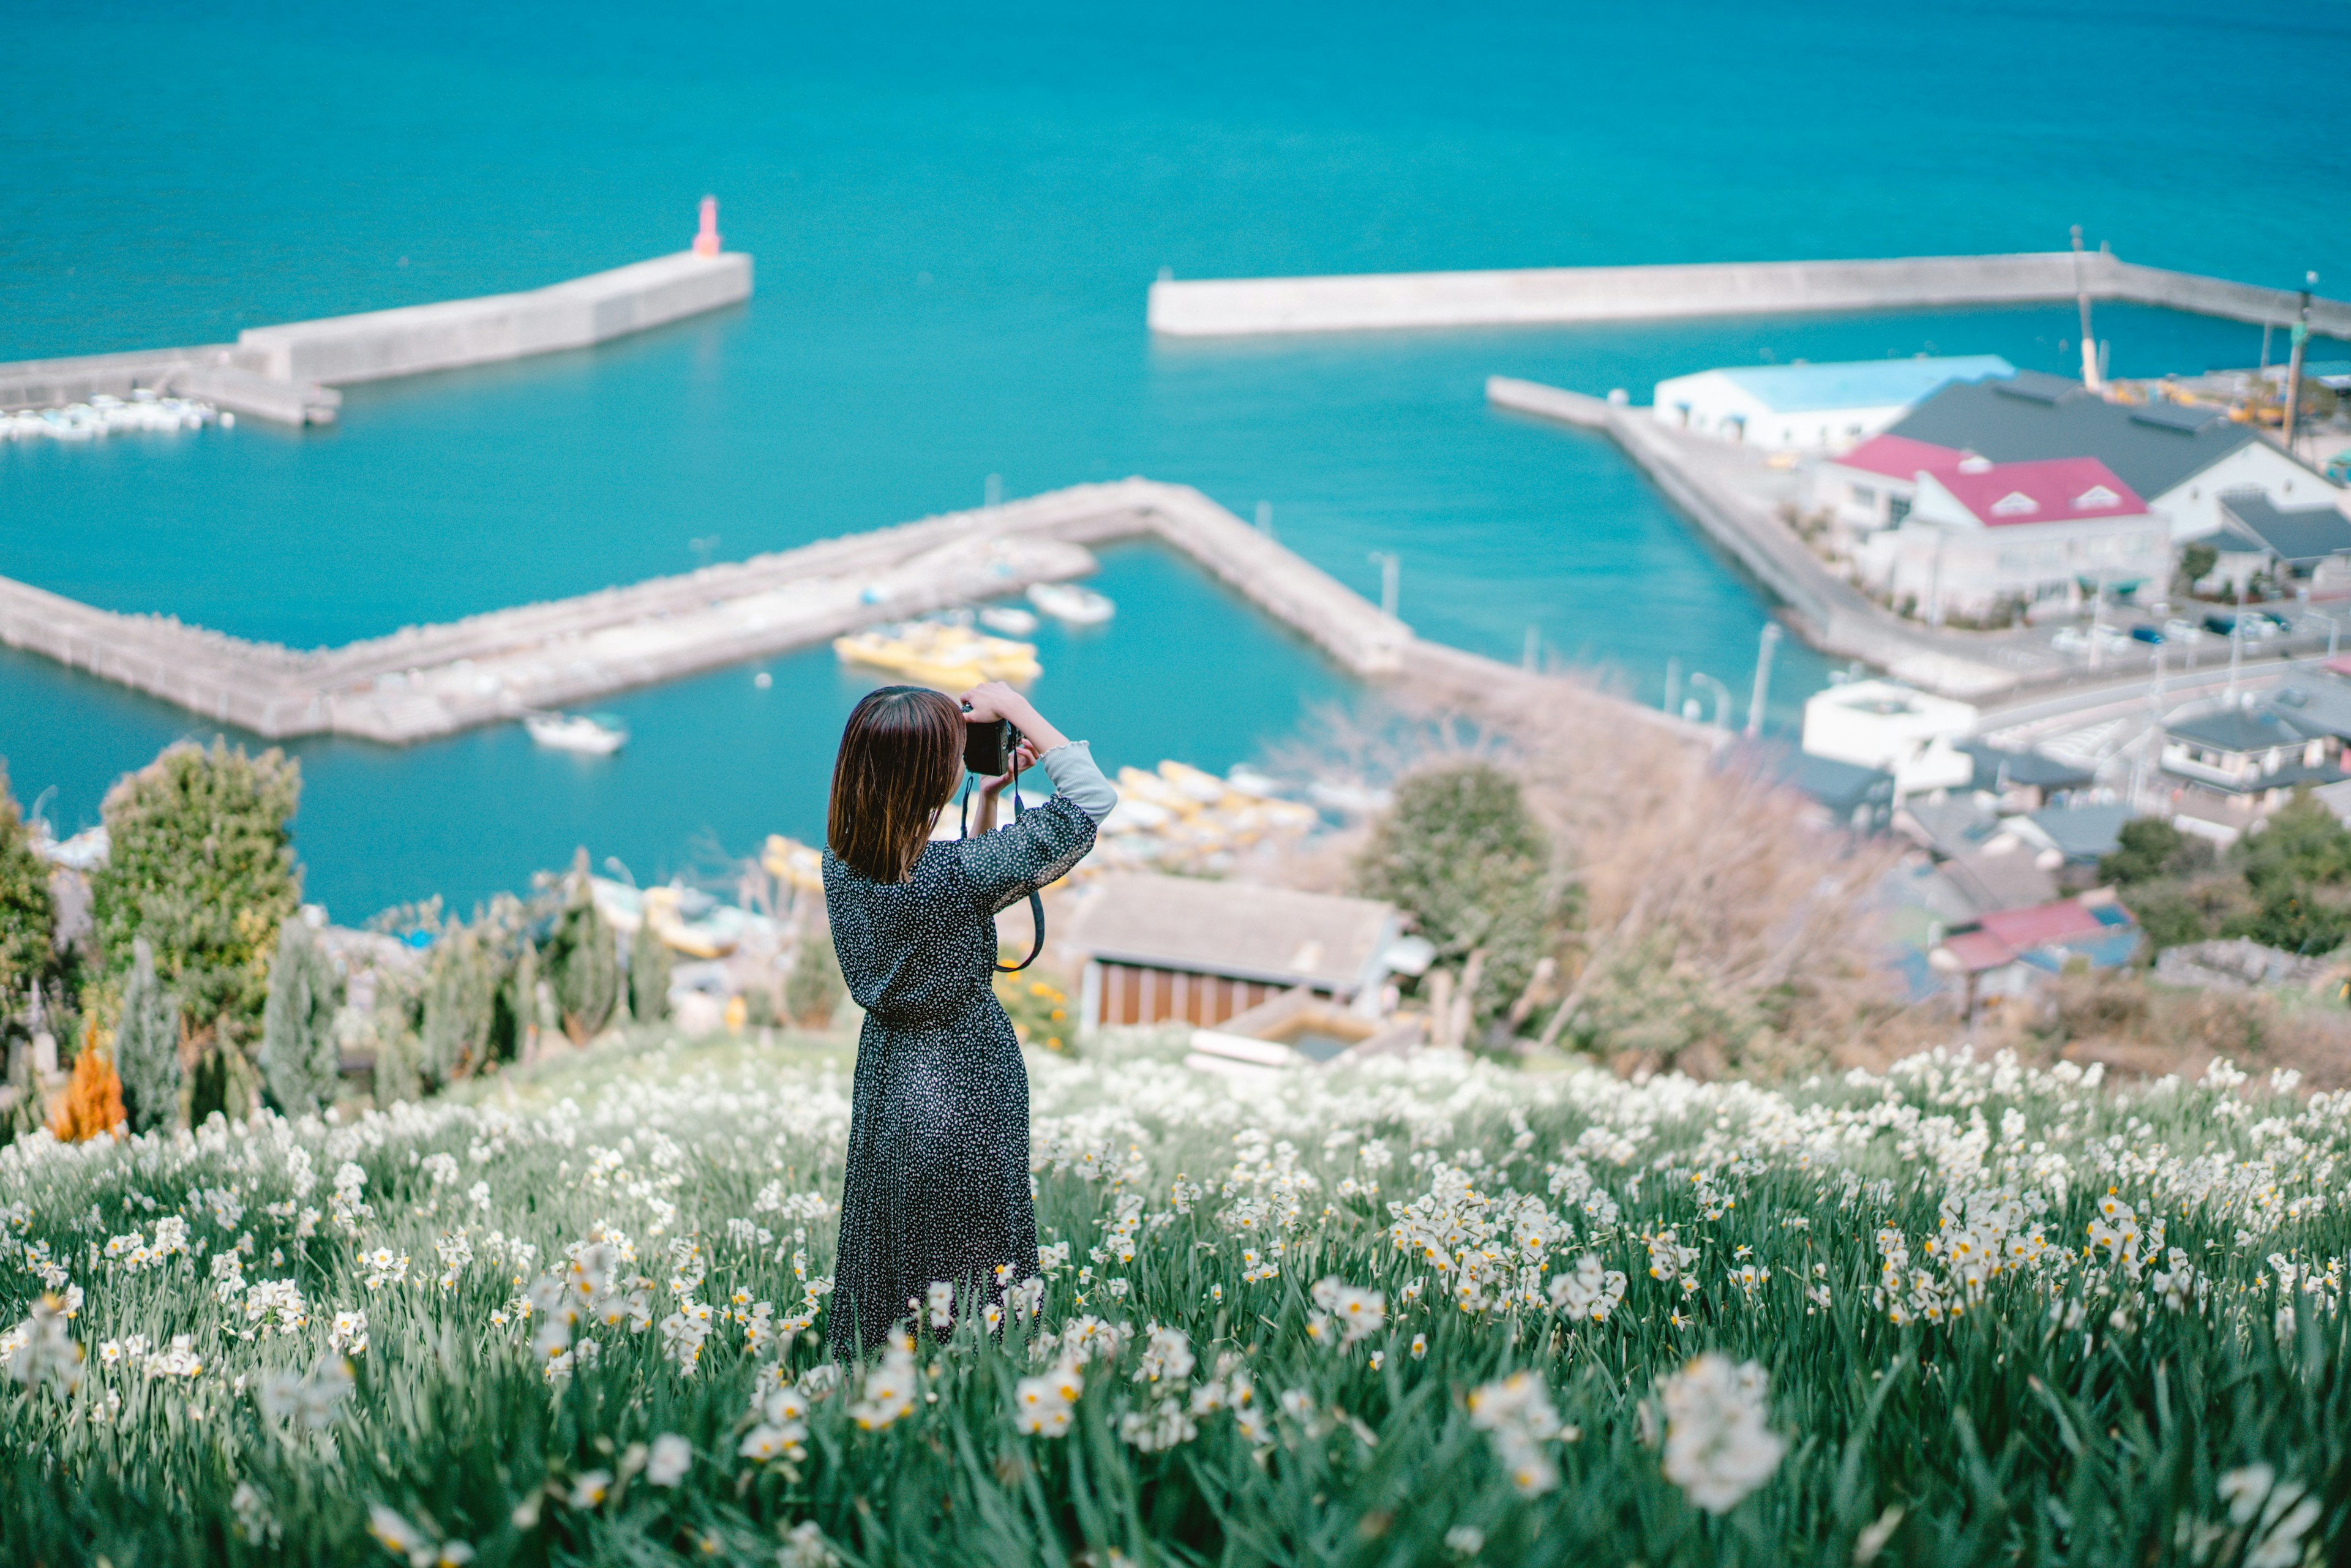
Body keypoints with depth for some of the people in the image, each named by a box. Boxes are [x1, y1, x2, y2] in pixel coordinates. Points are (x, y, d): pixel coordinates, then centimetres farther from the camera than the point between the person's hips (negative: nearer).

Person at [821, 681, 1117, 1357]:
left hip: (886, 1074, 7)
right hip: (965, 1091, -7)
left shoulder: (842, 859, -8)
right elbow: (1091, 799, -23)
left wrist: (988, 796, 9)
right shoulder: (955, 874, -29)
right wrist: (1014, 708, -16)